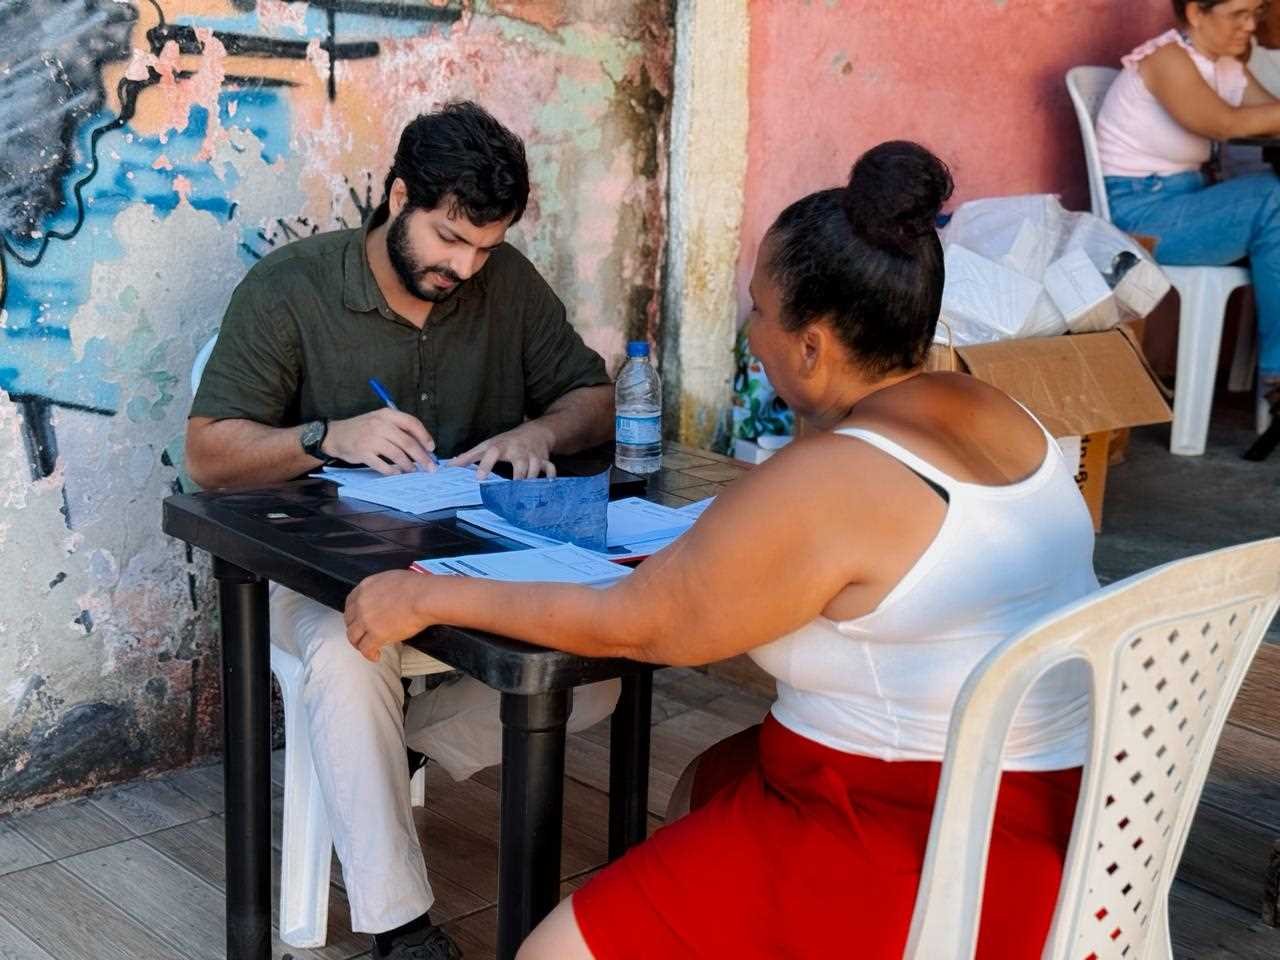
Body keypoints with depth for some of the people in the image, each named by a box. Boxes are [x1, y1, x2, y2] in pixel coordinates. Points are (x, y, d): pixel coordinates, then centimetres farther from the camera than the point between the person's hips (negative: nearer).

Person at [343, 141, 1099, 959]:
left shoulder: (825, 482, -23)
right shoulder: (993, 415, 3)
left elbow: (626, 625, -14)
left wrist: (429, 599, -3)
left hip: (928, 860, -10)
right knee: (710, 786, 30)